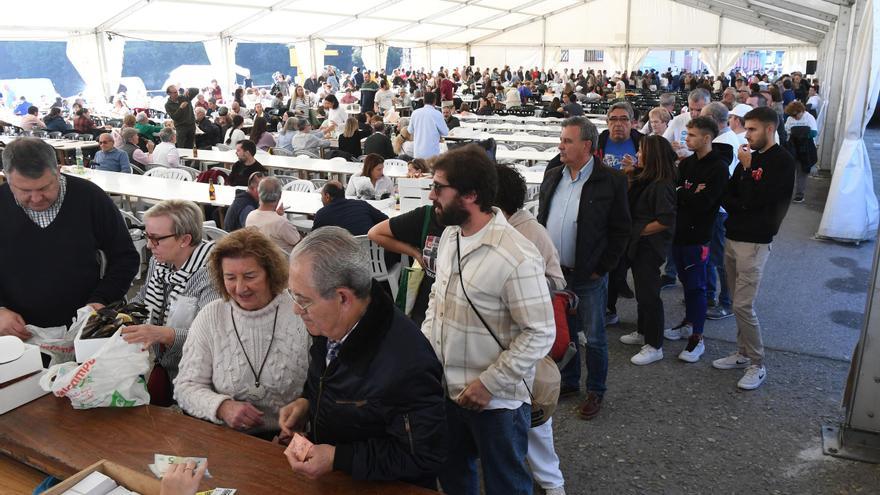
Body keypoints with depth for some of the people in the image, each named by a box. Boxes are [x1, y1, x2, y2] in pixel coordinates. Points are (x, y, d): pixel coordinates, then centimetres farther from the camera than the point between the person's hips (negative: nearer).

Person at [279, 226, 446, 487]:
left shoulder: (406, 367, -32)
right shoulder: (331, 325, -6)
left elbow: (423, 458, -22)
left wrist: (338, 458, -24)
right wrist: (307, 401, -3)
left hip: (382, 486, -6)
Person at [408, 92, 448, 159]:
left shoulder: (415, 113, 1)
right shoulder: (437, 114, -10)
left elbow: (410, 130, 11)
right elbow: (445, 132, -3)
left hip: (417, 152, 4)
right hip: (432, 153, -4)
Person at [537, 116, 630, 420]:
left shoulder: (610, 181, -11)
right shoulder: (552, 176, 6)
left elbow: (620, 230, -8)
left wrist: (601, 269, -9)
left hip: (589, 276, -5)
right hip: (555, 271, 5)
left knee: (594, 338, 9)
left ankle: (596, 391, 26)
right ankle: (569, 381, 37)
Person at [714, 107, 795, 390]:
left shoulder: (782, 162, -10)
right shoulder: (750, 157, 12)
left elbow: (756, 199, -18)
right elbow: (726, 195, 11)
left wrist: (747, 167, -10)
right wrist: (741, 207, -9)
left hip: (754, 242, -7)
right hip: (733, 238, 7)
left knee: (743, 305, -7)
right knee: (738, 303, 13)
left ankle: (757, 366, 5)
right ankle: (743, 353, 26)